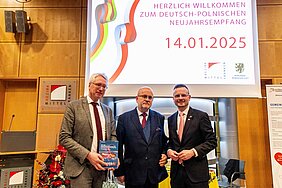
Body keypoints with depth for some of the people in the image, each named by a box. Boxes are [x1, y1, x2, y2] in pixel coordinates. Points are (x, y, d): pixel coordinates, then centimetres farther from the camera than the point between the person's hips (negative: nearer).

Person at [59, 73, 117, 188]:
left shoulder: (108, 111, 12)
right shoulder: (74, 106, -3)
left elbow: (113, 136, 13)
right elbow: (64, 137, -8)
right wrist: (88, 155, -17)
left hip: (101, 166, 5)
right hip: (80, 166, -4)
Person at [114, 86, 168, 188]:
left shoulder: (159, 118, 6)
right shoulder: (124, 118, -3)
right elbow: (118, 147, -3)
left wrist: (164, 154, -3)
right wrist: (119, 171, -4)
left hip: (154, 173, 3)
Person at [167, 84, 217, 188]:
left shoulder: (201, 116, -4)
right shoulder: (170, 119, 10)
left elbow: (212, 141, -5)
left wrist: (193, 151, -16)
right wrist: (169, 150, -4)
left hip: (196, 172, -3)